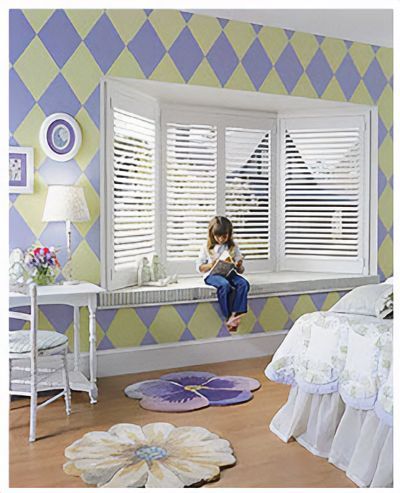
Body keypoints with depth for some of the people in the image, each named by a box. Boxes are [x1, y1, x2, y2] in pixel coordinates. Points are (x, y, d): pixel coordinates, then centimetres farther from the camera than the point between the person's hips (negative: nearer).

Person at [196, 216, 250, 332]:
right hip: (212, 274, -3)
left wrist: (239, 266, -12)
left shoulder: (233, 247, 12)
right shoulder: (206, 248, 7)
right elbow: (199, 267, 5)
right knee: (224, 285, -37)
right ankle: (228, 317, -30)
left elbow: (241, 271, 13)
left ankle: (236, 314, -37)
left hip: (229, 273, 3)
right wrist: (211, 265, -13)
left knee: (244, 283, -29)